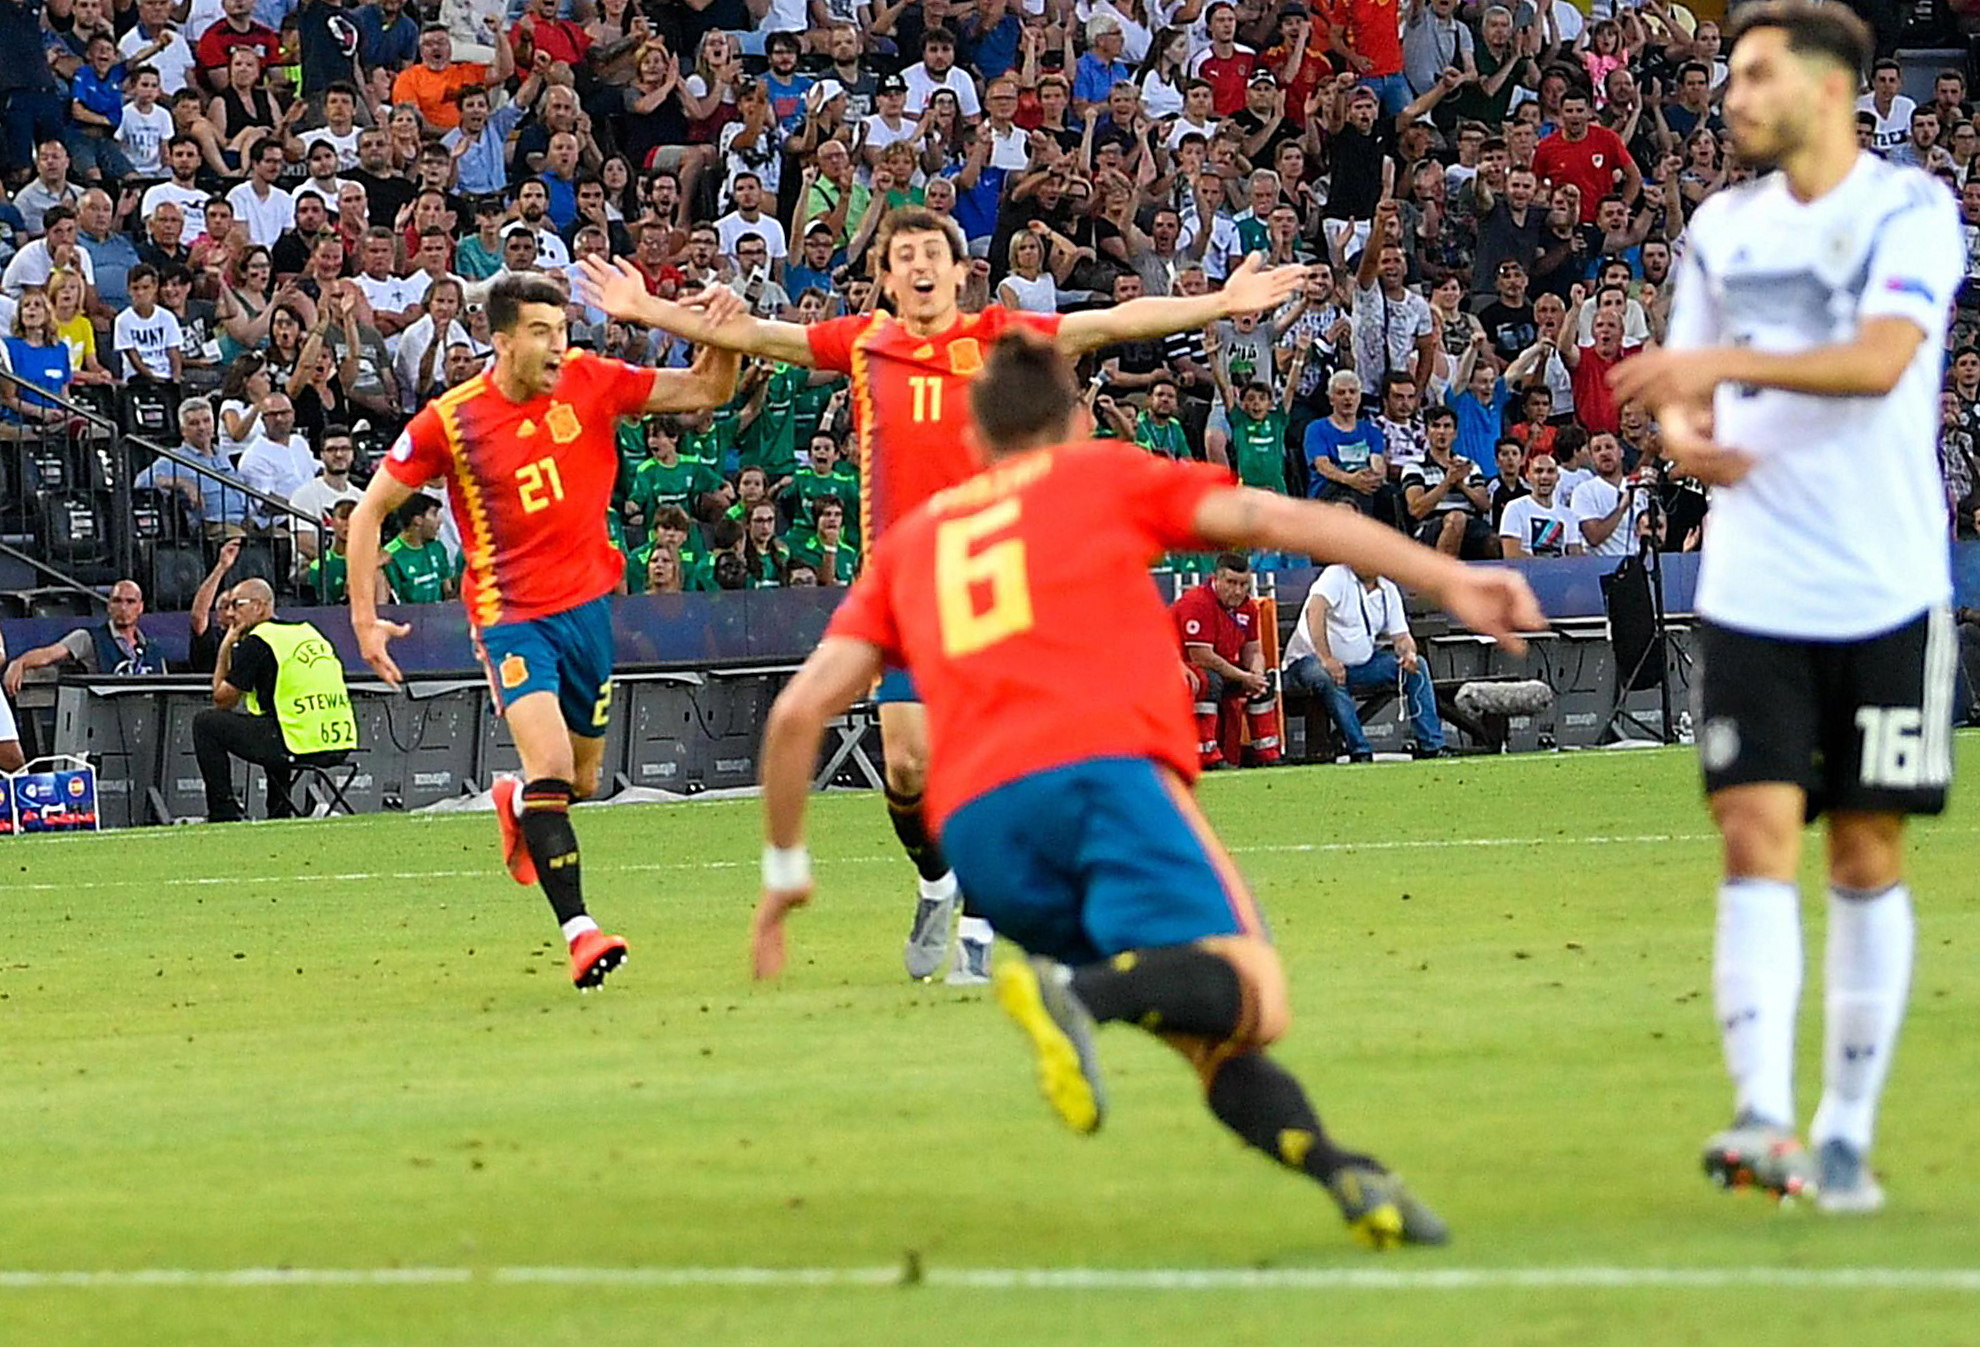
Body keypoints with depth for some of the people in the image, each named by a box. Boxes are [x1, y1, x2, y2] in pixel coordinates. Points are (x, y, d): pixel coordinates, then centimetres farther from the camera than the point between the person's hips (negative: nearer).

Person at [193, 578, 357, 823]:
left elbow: (223, 700, 3)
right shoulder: (309, 632, 19)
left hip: (301, 745, -8)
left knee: (206, 722, 6)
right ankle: (281, 810, 37)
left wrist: (225, 647, 12)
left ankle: (224, 813, 5)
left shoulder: (257, 642, -4)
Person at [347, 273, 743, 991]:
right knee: (550, 764, -23)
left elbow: (706, 391, 0)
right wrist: (365, 618, -5)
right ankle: (579, 932, -24)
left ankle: (517, 804, 50)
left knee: (581, 782, 14)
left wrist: (720, 334, -21)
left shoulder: (590, 383, -5)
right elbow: (371, 509, -1)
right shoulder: (452, 421, -11)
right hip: (512, 614, -4)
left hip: (588, 601, 4)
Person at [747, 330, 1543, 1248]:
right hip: (1105, 767, -4)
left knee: (1211, 1034, 8)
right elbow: (1279, 521, 9)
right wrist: (1448, 581, 4)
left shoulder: (910, 541, 31)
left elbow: (800, 708, 23)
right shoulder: (1107, 476, 23)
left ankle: (1344, 1175, -16)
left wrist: (786, 869, 33)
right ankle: (1079, 992, -44)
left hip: (974, 825, 4)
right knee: (1249, 997, -15)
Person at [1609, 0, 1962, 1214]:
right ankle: (1765, 1119, -18)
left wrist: (1727, 362, -29)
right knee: (1757, 837, -10)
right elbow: (1685, 389, 19)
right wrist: (1685, 432, -4)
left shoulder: (1909, 212, -4)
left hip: (1884, 595, -3)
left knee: (1868, 856, 2)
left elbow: (1881, 358, -20)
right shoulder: (1722, 229, 11)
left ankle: (1847, 1134, 10)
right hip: (1754, 597, 3)